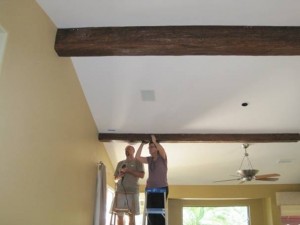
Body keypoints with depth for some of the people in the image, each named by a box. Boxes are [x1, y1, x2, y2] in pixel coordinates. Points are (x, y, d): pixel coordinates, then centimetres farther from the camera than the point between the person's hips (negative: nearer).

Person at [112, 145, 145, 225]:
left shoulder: (137, 162, 8)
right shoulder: (120, 163, 20)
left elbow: (142, 175, -6)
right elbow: (115, 178, 21)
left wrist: (128, 171, -11)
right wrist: (119, 176, -3)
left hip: (132, 192, -4)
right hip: (120, 191, 4)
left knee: (132, 215, -5)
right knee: (120, 215, 1)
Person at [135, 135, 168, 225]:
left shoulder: (162, 157, -2)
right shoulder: (149, 159, 11)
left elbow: (162, 150, -24)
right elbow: (137, 157, 2)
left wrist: (154, 141, -13)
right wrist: (142, 144, -1)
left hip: (162, 188, -5)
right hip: (150, 188, 5)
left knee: (160, 213, -8)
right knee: (150, 213, 3)